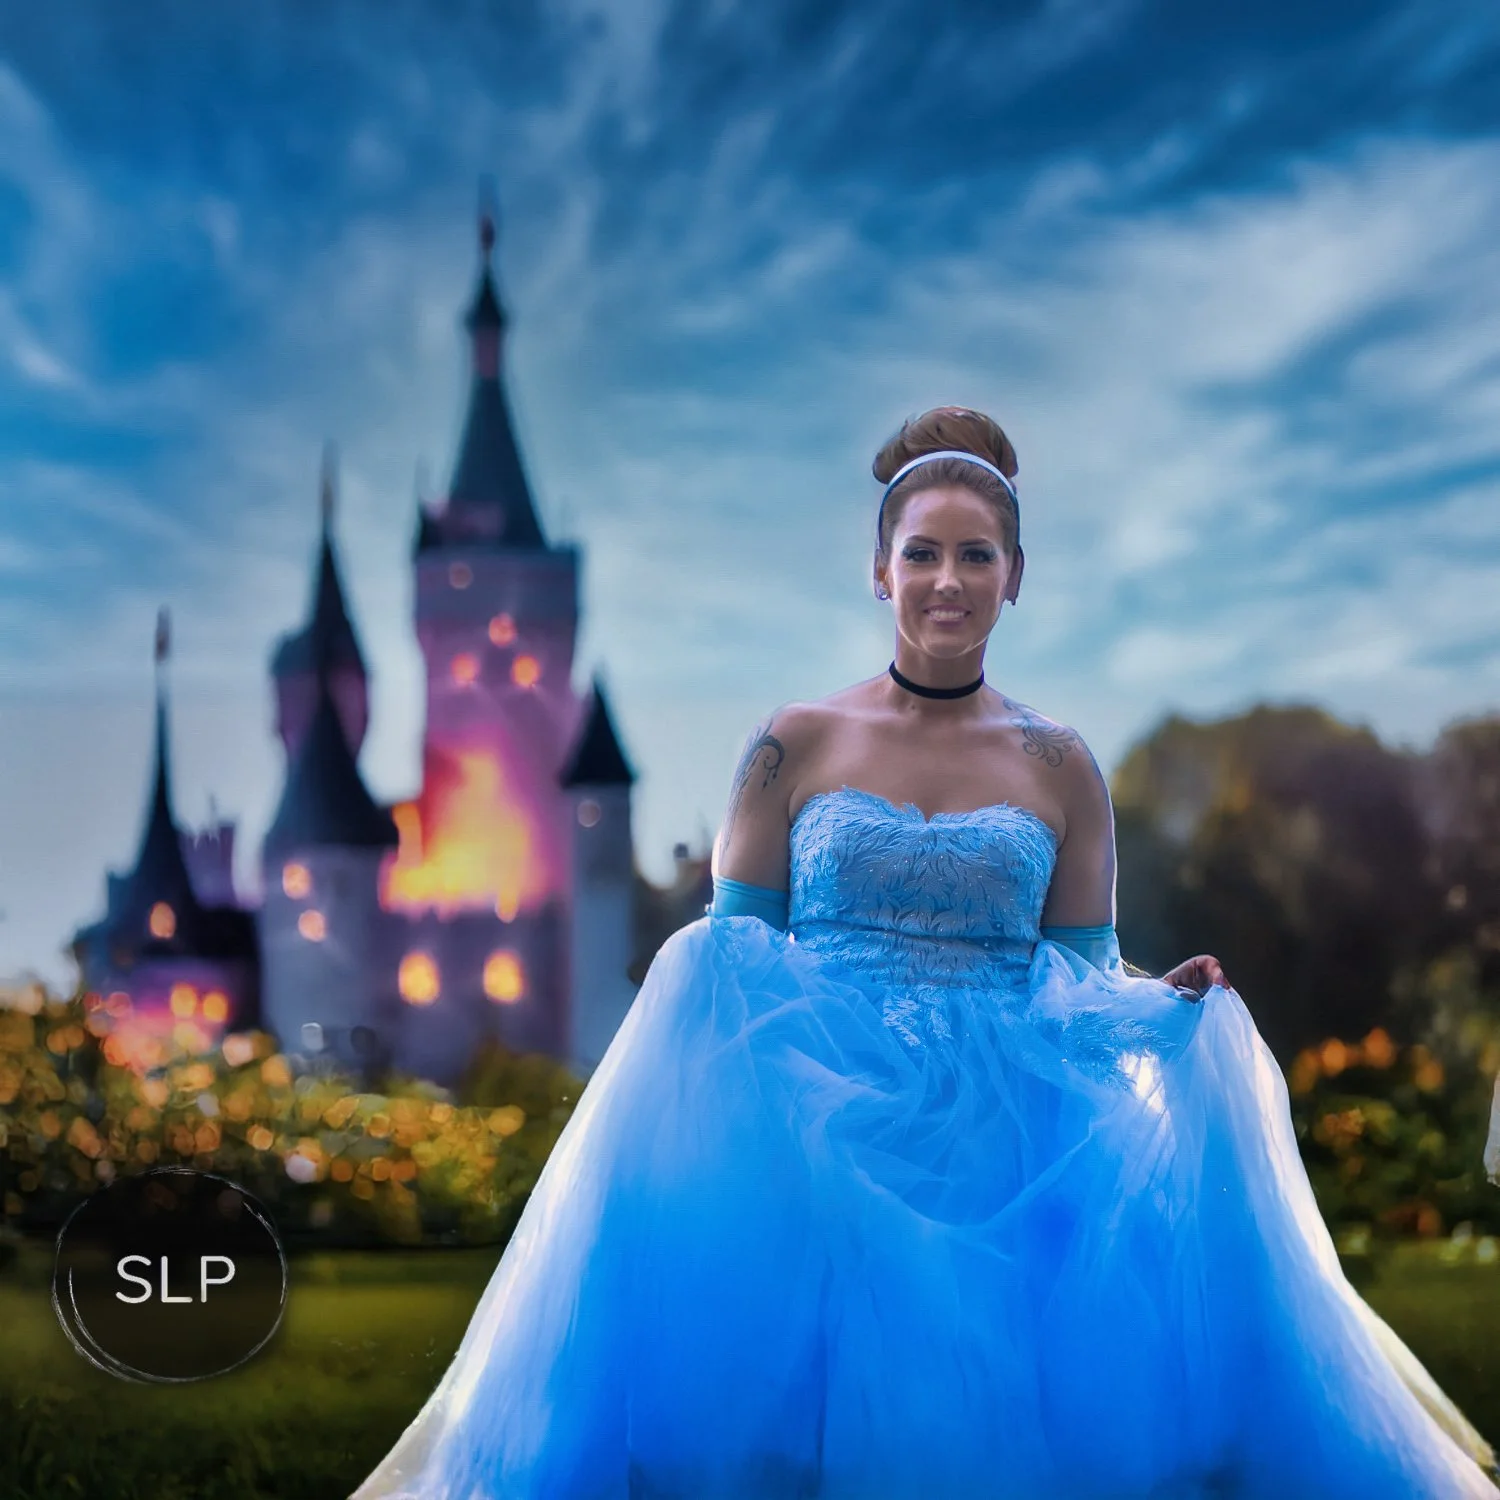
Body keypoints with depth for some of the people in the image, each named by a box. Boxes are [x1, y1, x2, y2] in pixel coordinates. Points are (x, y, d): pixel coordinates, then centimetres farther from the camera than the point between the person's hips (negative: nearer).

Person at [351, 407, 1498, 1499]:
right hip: (812, 1119, 0)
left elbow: (1088, 974, 12)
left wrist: (1168, 999, -10)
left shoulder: (1060, 771, 12)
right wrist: (702, 995, -15)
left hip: (1002, 1131, 1)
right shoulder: (796, 746, 8)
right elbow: (728, 946, 9)